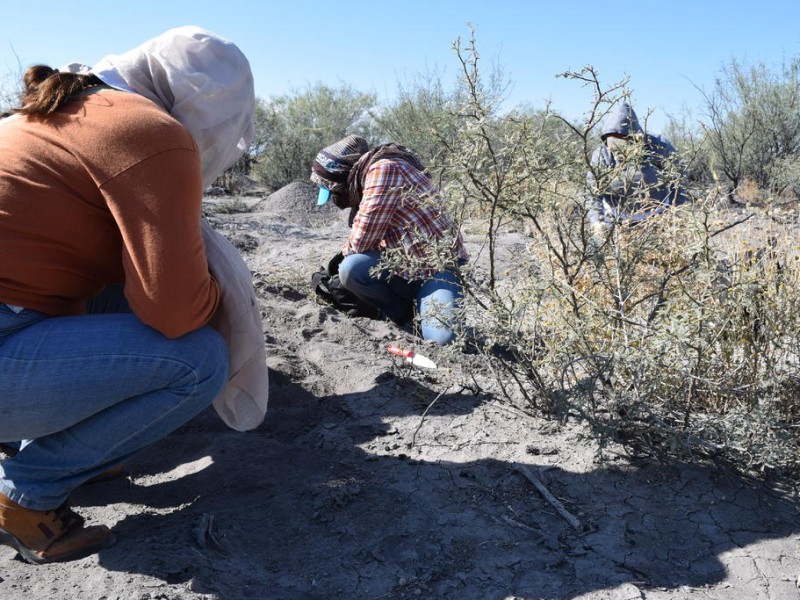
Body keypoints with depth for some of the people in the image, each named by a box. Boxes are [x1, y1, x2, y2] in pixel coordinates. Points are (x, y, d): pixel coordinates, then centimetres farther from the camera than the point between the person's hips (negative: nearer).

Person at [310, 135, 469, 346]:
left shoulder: (384, 169, -17)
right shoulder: (366, 180, 13)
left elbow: (363, 238, -17)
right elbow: (372, 235, 22)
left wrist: (346, 250, 2)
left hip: (438, 265, -8)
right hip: (405, 264, 8)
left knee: (442, 337, -29)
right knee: (351, 269, -18)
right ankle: (404, 313, 5)